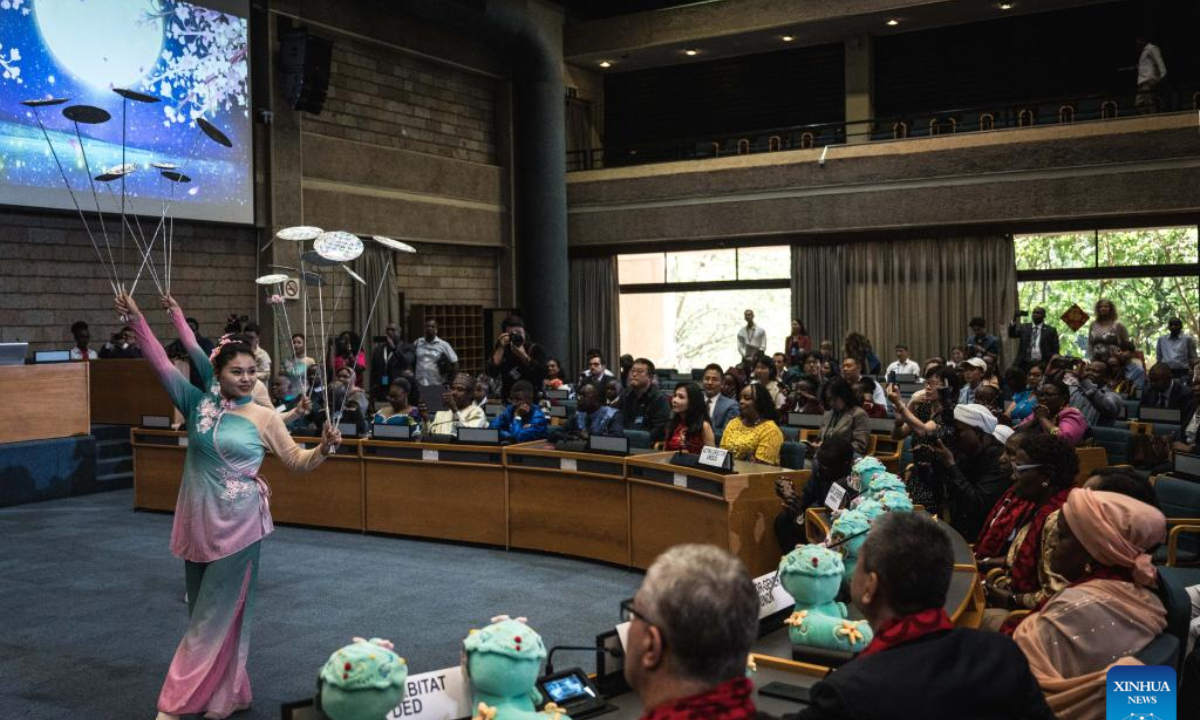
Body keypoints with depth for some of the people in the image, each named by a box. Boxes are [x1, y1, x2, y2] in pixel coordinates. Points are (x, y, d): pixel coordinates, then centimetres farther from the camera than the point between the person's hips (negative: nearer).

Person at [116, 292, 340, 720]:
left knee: (219, 614, 1)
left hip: (238, 524, -3)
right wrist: (136, 320, -9)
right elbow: (161, 363, -2)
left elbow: (298, 462, 3)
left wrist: (324, 448, -15)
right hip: (198, 521, 3)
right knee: (203, 611, 12)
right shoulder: (198, 404, 1)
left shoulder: (264, 418, -3)